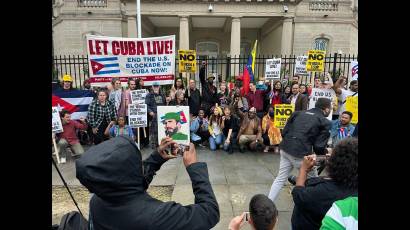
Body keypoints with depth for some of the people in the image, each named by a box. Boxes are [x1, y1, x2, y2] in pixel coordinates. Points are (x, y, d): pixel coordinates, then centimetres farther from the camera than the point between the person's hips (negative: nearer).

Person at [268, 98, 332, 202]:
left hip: (285, 149, 6)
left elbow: (284, 132, 11)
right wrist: (326, 152, 17)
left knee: (280, 178, 17)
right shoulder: (324, 122, 0)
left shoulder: (298, 113, 14)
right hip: (301, 153, -5)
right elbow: (319, 146, -4)